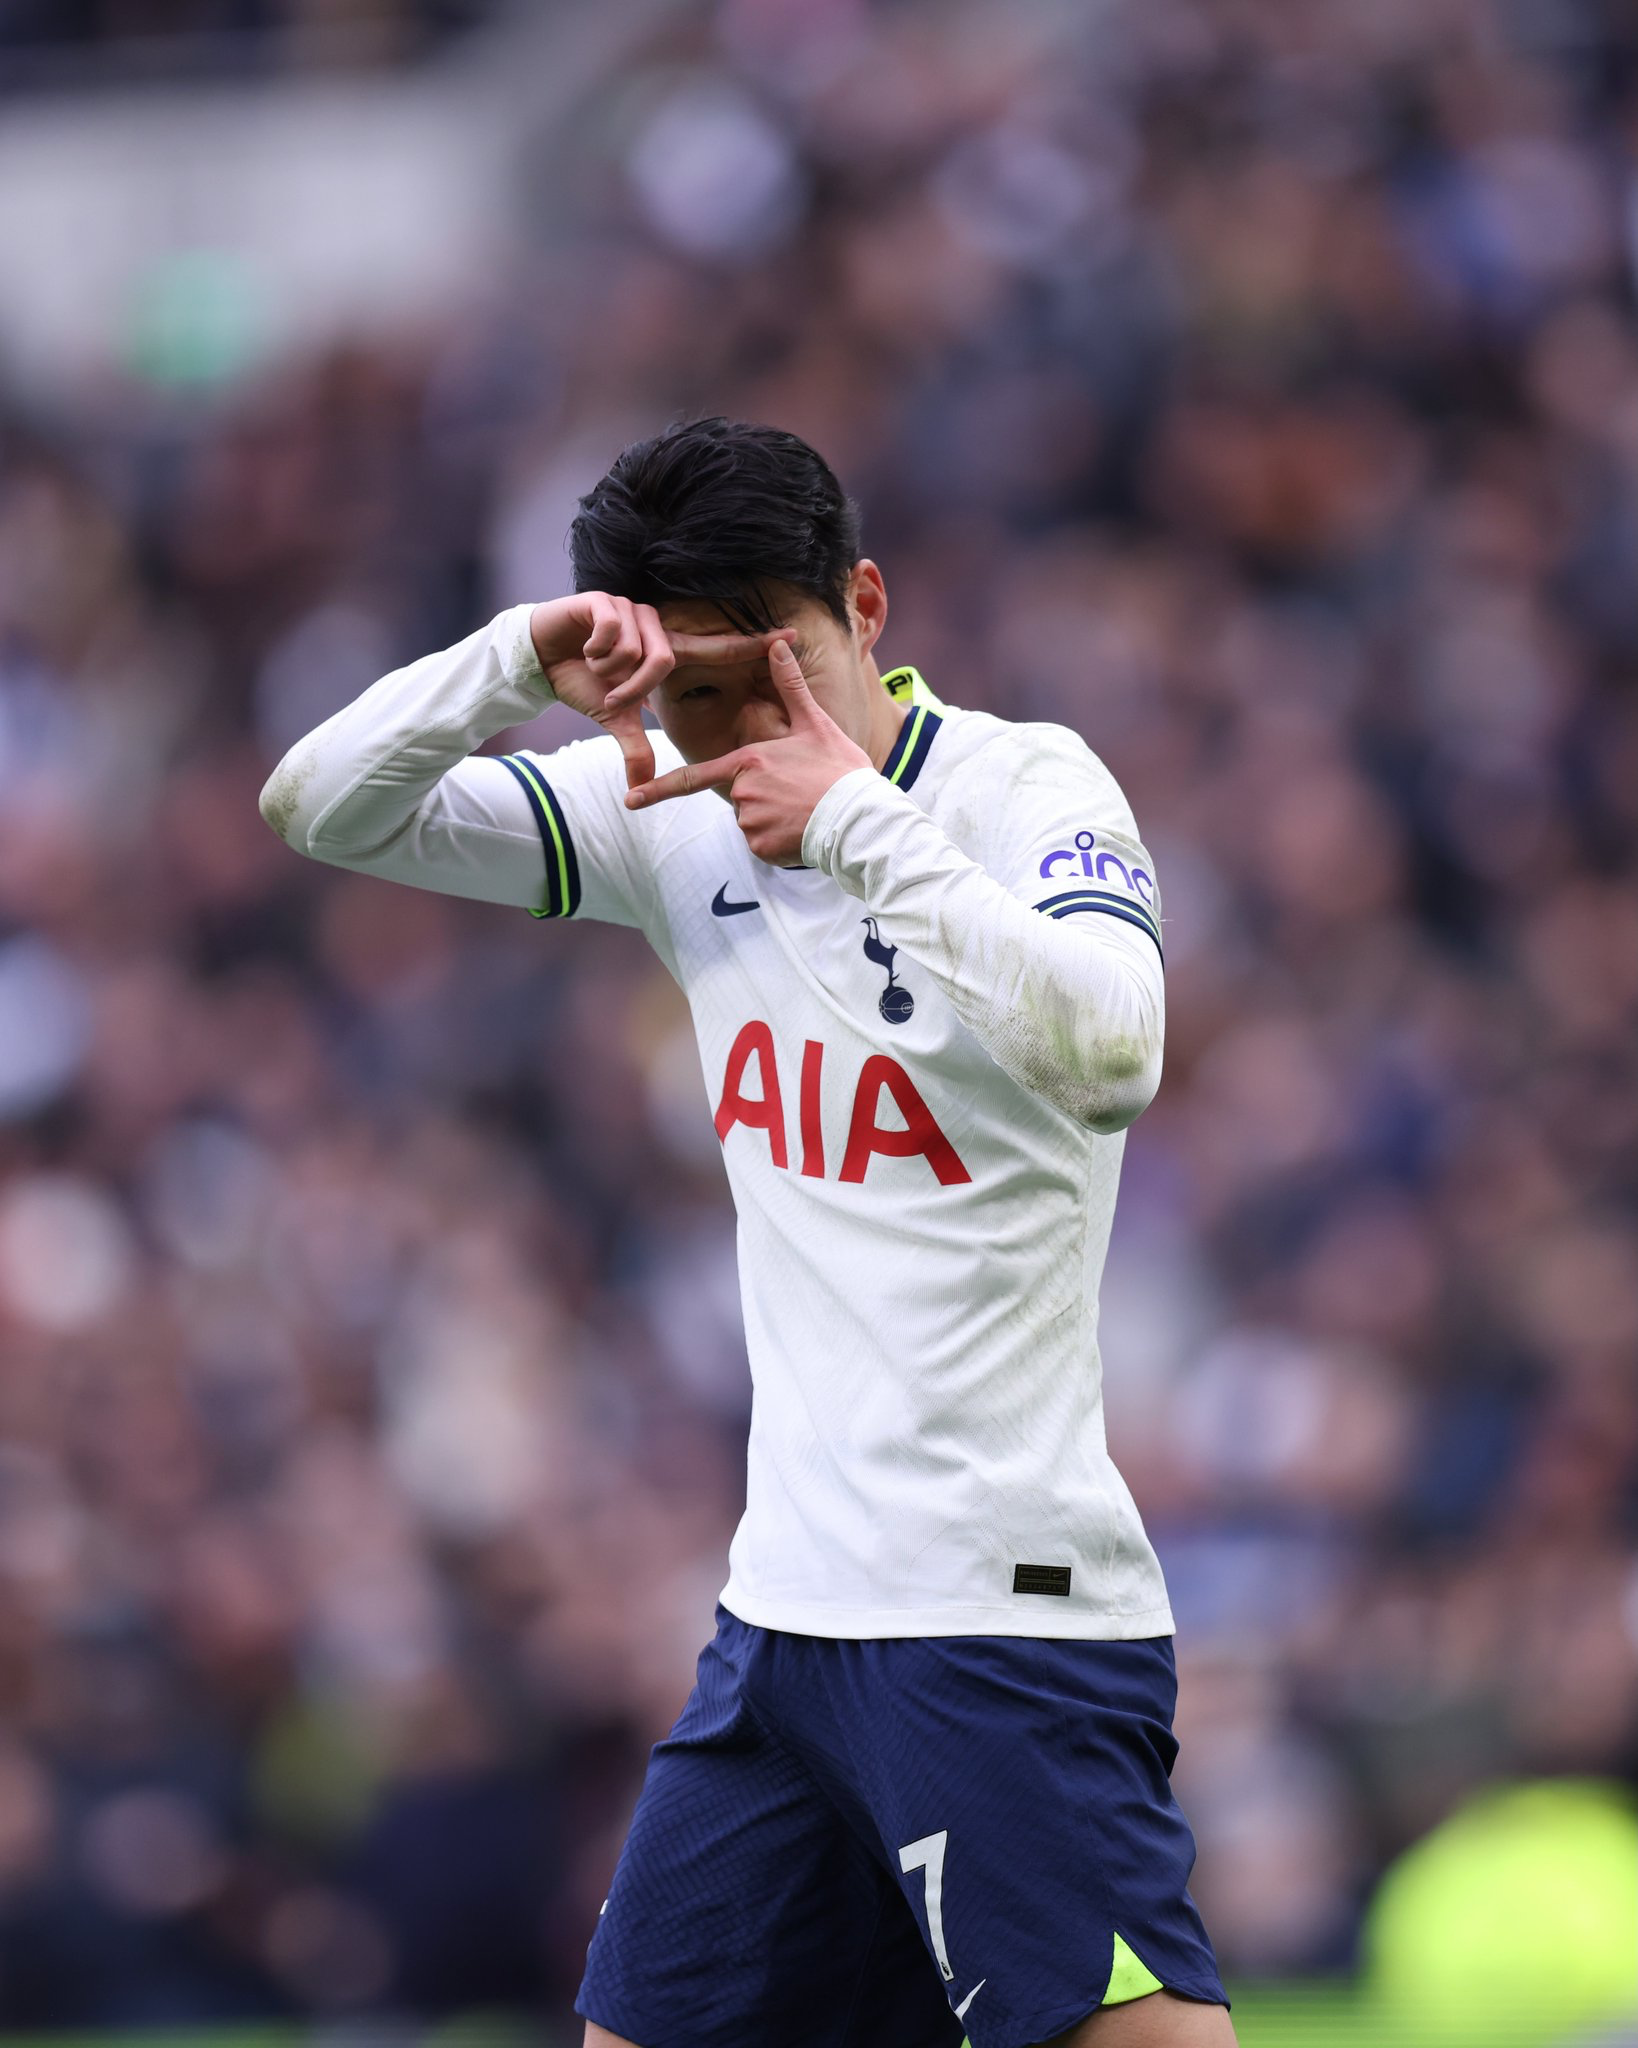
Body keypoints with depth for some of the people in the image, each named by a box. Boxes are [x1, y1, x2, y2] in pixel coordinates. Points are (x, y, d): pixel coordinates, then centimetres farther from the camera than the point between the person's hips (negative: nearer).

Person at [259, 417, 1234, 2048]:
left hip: (1005, 1609, -6)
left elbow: (1108, 1052, -28)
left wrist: (861, 823, -25)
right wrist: (517, 663, -10)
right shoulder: (675, 815, 7)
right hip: (783, 1598, 6)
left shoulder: (1028, 787, -10)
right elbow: (320, 812, 7)